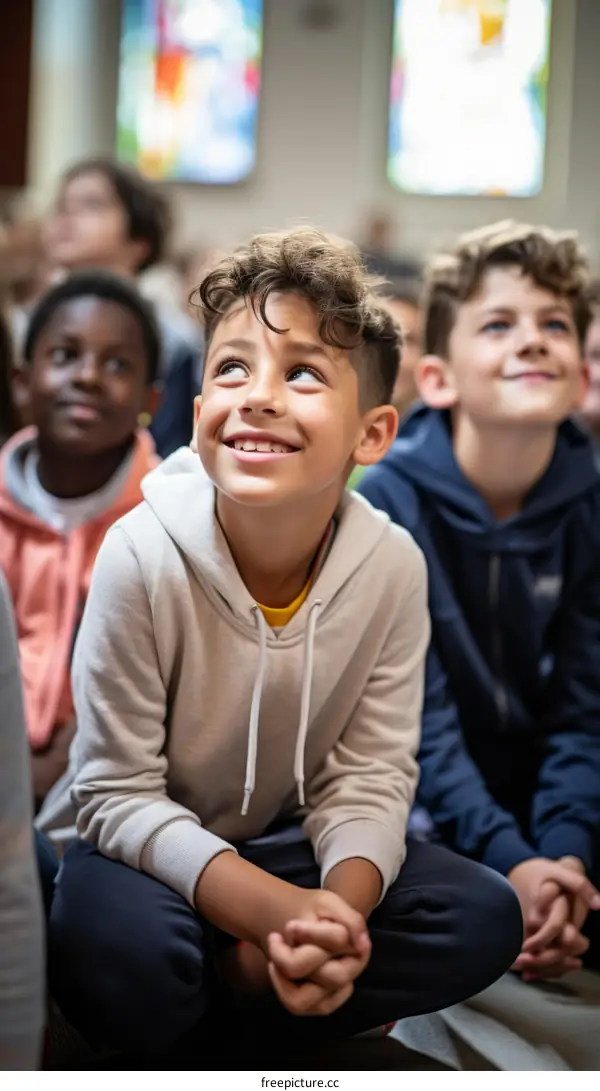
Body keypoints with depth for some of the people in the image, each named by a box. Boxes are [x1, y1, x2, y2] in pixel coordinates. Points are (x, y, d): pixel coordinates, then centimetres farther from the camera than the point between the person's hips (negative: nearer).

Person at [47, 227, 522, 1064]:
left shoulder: (392, 566, -16)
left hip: (292, 840, 3)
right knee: (117, 954, -35)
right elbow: (118, 795, -20)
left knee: (486, 920, -16)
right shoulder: (143, 556, -25)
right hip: (159, 849, -3)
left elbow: (370, 778, -10)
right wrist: (273, 911, -34)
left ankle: (236, 978, -6)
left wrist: (342, 908, -33)